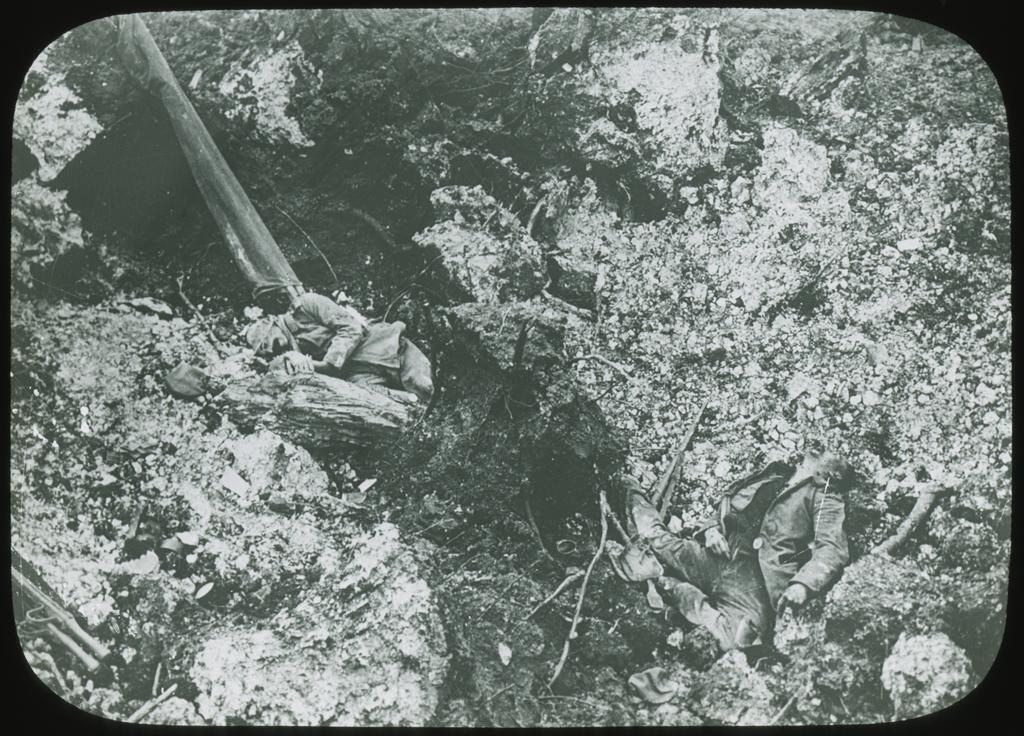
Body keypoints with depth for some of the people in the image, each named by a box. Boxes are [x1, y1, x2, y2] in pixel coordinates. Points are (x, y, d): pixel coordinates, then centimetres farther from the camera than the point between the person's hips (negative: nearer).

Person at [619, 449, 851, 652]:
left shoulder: (825, 499, 10)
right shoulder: (771, 479, 25)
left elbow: (833, 551, -6)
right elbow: (724, 512, 29)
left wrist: (802, 584, -23)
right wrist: (712, 529, 5)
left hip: (759, 576, -4)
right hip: (720, 558, 5)